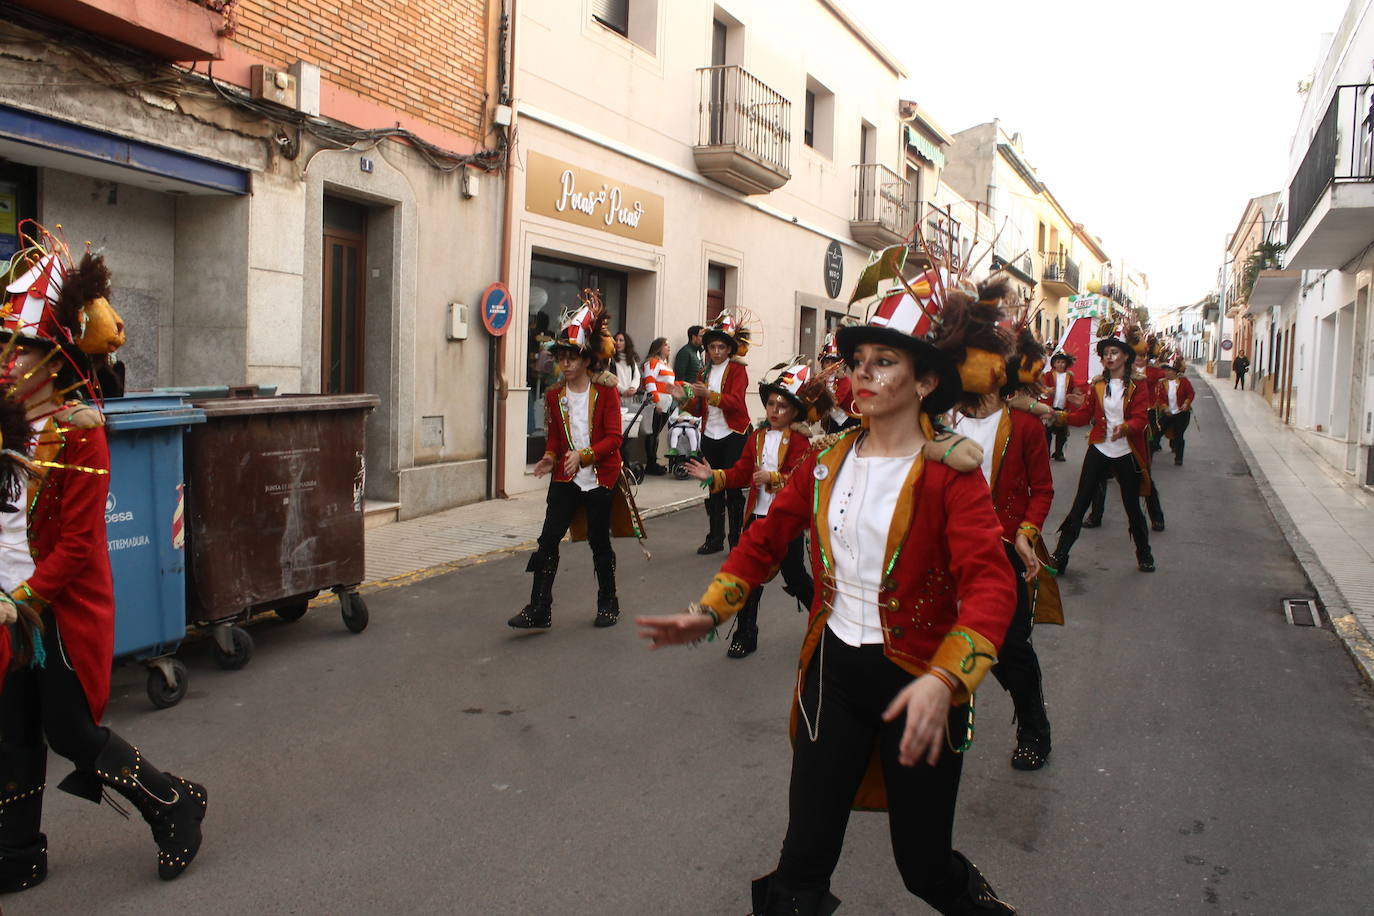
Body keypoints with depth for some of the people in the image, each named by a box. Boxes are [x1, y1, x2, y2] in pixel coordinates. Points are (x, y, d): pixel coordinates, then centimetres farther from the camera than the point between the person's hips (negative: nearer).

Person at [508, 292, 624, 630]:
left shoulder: (605, 392, -7)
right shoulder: (555, 395, 5)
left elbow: (613, 438, -12)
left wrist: (583, 456, -25)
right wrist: (549, 458, -5)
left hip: (600, 477, -3)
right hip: (565, 477, 3)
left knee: (599, 541, 8)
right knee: (548, 539, -5)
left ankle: (608, 603, 28)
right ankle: (538, 610, 0)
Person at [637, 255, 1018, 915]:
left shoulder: (949, 472, -14)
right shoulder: (827, 458, 1)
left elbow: (990, 584, -24)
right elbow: (766, 539, 8)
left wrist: (943, 681, -38)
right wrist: (708, 612, -3)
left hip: (916, 682, -3)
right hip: (833, 669, 4)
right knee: (803, 861, 8)